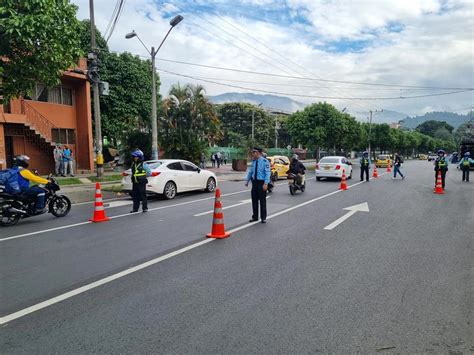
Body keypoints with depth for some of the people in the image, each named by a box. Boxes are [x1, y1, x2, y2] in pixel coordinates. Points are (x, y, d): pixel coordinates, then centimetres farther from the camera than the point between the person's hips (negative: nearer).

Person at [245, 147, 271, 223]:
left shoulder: (265, 161, -12)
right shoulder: (253, 161, 7)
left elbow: (267, 173, -15)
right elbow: (250, 171, 17)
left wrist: (265, 183, -21)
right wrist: (247, 180, 11)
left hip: (261, 183, -6)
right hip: (254, 182, 6)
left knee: (262, 200, 2)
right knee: (254, 200, 10)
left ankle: (263, 217, 14)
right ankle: (255, 217, 22)